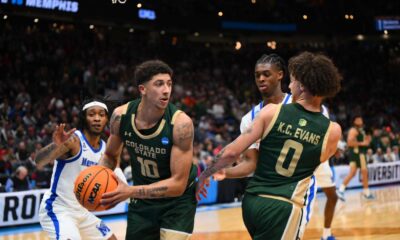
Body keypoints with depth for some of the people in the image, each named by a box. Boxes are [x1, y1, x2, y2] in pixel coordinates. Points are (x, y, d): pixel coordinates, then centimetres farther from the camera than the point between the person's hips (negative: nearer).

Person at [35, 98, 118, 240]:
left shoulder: (104, 148, 6)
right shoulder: (73, 139, -18)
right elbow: (39, 162, -34)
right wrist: (56, 146, -54)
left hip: (82, 211, 9)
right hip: (57, 209, -9)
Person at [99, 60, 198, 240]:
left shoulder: (180, 123, -27)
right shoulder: (121, 116, -15)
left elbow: (178, 184, -27)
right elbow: (111, 156, 5)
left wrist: (131, 192, -35)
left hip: (178, 199, -4)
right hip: (143, 198, 4)